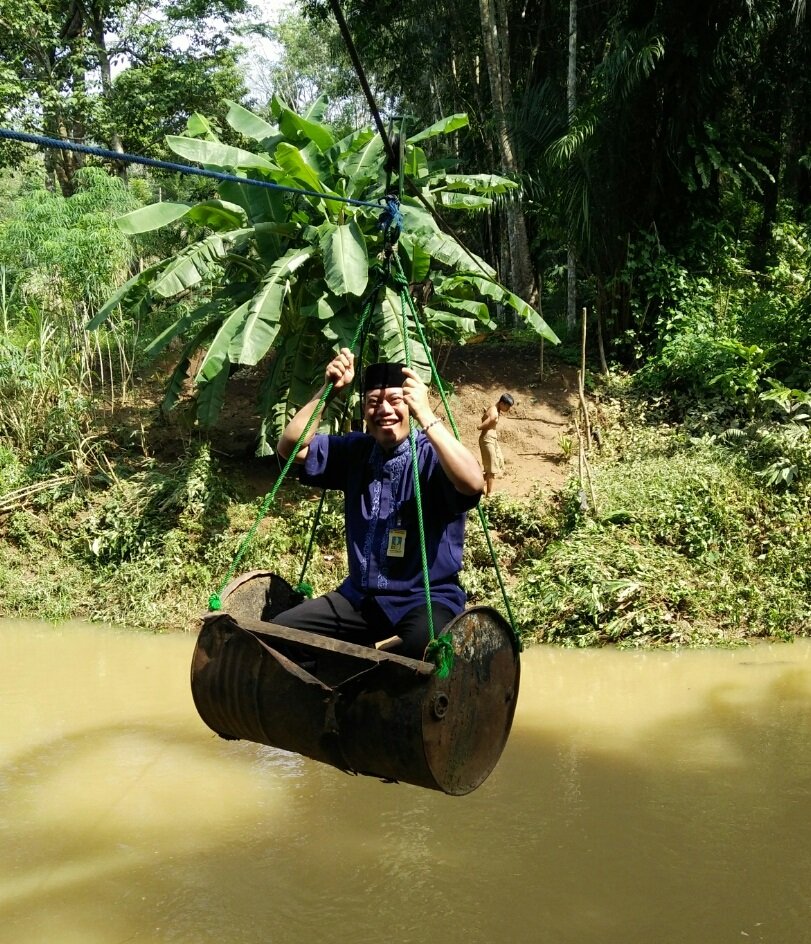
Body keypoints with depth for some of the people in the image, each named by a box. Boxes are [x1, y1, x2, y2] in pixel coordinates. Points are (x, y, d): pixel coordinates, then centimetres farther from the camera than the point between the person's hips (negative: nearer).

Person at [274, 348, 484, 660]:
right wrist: (327, 391, -9)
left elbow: (473, 484, -31)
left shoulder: (432, 456, -10)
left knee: (422, 644, -39)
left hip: (425, 599, -5)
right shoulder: (355, 450, 8)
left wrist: (426, 416, -33)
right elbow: (290, 447, 1)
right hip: (359, 596, 5)